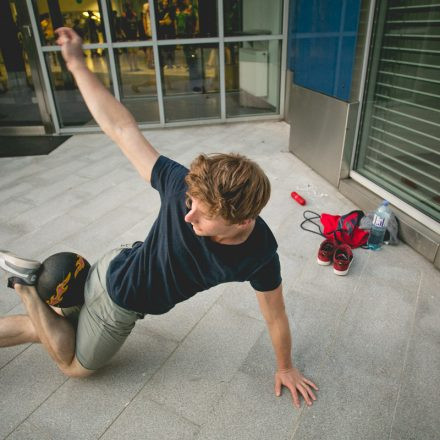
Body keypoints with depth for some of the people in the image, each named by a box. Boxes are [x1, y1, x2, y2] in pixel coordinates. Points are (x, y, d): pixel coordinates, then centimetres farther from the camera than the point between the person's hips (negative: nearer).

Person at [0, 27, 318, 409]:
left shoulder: (260, 255, -30)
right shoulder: (184, 185, -35)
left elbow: (275, 315, -13)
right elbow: (123, 130, -23)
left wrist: (285, 367, 4)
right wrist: (77, 63, -16)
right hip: (116, 278, -2)